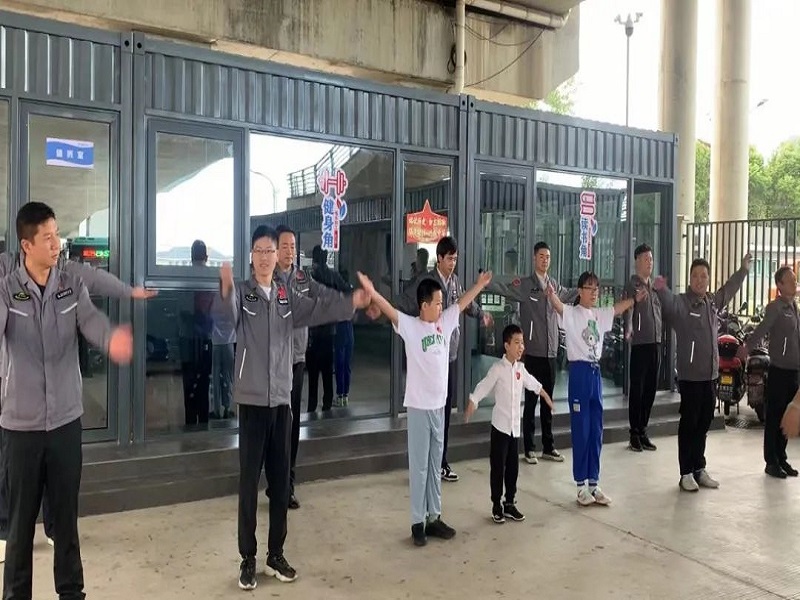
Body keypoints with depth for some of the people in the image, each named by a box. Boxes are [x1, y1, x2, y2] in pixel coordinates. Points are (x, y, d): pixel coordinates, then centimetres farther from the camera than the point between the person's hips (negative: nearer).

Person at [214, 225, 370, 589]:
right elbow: (226, 311, -28)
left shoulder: (287, 296, 9)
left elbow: (316, 310, -5)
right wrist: (225, 288, -50)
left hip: (282, 399, 4)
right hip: (252, 399, -4)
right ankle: (248, 559, 17)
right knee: (249, 482, 4)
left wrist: (351, 303, -21)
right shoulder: (241, 293, -6)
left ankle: (276, 555, 25)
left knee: (281, 481, 11)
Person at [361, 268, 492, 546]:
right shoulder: (409, 326, -11)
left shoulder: (445, 322, 5)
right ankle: (418, 522, 13)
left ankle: (434, 517, 25)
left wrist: (480, 284, 24)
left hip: (439, 405, 6)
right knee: (419, 466, 3)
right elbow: (390, 311, -25)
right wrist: (372, 293, -40)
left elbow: (463, 302, 18)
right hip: (418, 406, -6)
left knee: (435, 465, 15)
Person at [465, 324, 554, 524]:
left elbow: (532, 383, 25)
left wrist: (546, 396, 37)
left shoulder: (520, 368, 6)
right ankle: (496, 506, 13)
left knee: (513, 466, 11)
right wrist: (470, 409, -28)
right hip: (500, 425, -6)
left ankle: (510, 503, 23)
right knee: (498, 466, 3)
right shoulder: (498, 368, -13)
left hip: (515, 426, 6)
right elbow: (481, 389, -18)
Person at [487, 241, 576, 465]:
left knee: (548, 401, 13)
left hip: (551, 352, 5)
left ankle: (549, 447, 23)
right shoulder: (524, 285, -5)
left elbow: (569, 295, 31)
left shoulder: (555, 285, 11)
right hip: (533, 352, -5)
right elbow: (503, 288, -19)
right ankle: (529, 448, 10)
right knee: (531, 400, 2)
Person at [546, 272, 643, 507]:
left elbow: (619, 308, 29)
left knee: (596, 432, 10)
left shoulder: (599, 314, 12)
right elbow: (558, 306, -30)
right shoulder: (571, 313, -8)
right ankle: (581, 485, 10)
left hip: (596, 372, 7)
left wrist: (636, 298, 23)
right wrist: (551, 294, -49)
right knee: (580, 431, 1)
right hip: (579, 372, -7)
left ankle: (594, 483, 19)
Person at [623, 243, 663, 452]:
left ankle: (643, 432, 21)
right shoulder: (632, 285, -7)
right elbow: (628, 309, -24)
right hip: (640, 343, -7)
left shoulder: (653, 286, 17)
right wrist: (628, 329, -41)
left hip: (656, 343, 7)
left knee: (650, 389, 11)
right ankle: (634, 434, 6)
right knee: (637, 389, -2)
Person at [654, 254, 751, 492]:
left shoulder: (713, 301, 10)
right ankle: (686, 473, 9)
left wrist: (743, 270, 41)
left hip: (711, 375, 7)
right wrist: (660, 289, -54)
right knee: (688, 425, 1)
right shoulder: (680, 302, -11)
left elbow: (728, 289, 30)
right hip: (690, 376, -6)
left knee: (703, 424, 14)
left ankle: (699, 469, 26)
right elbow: (668, 301, -33)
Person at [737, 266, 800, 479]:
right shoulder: (775, 307, -12)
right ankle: (771, 462, 8)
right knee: (774, 417, 0)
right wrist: (747, 346, -43)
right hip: (779, 371, -7)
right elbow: (762, 328, -28)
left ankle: (782, 458, 24)